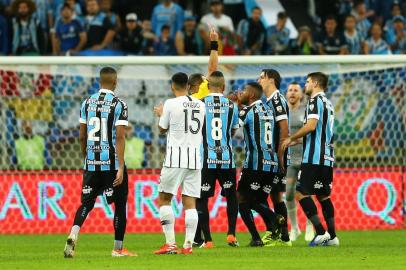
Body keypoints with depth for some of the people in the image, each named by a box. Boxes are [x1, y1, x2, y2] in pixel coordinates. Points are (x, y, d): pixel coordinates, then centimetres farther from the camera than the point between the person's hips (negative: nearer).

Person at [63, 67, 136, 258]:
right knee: (120, 204, 9)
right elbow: (120, 137, -14)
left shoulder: (87, 103, 6)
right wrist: (120, 168, -15)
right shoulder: (119, 105, -8)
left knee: (86, 203, 10)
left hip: (91, 163, 4)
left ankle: (73, 236, -15)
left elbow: (82, 136, 10)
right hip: (112, 163, -4)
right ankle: (118, 248, 14)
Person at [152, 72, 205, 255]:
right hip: (195, 157, 4)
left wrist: (161, 114, 27)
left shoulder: (171, 104, -6)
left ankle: (170, 244, -4)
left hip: (175, 157, -4)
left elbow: (162, 129, 6)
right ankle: (188, 245, -3)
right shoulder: (200, 105, 9)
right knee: (190, 202, 4)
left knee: (164, 199, 4)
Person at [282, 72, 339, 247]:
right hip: (327, 158, 9)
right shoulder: (327, 103, 21)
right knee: (323, 196, 11)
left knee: (301, 193, -8)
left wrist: (291, 138, -8)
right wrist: (296, 141, 27)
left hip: (314, 158, -9)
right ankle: (332, 236, 7)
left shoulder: (315, 100, -7)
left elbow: (311, 126, -19)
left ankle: (321, 232, -15)